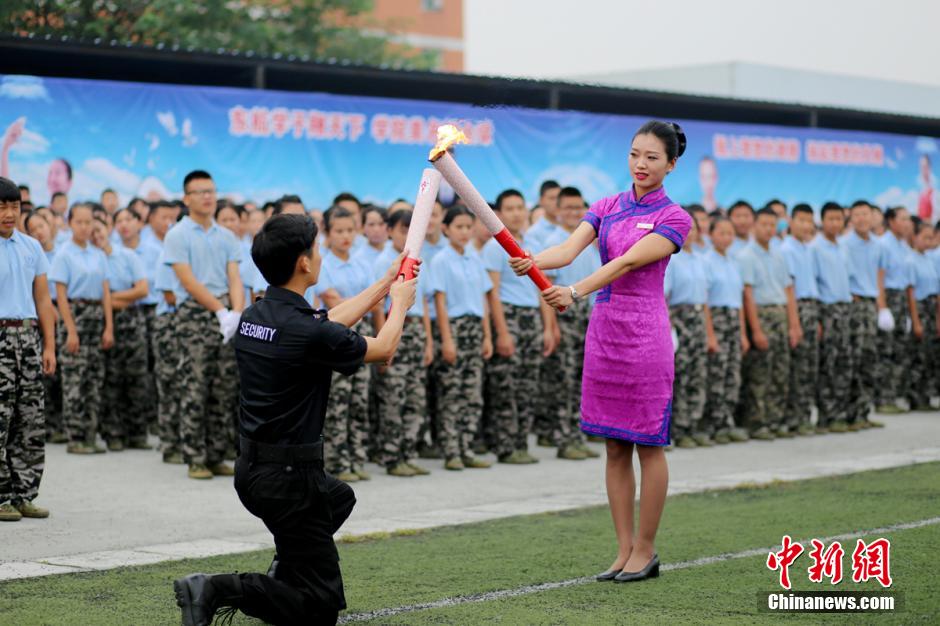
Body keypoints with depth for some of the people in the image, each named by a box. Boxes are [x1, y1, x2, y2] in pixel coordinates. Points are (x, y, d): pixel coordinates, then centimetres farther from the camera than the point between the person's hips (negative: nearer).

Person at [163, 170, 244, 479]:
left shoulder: (226, 237, 15)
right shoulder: (178, 235, 0)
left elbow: (234, 279, 7)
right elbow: (189, 281, -8)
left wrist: (237, 312, -11)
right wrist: (221, 310, -15)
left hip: (226, 314, 5)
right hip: (195, 313, -5)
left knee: (226, 389, 5)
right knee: (195, 388, -6)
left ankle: (217, 456, 12)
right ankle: (196, 459, -2)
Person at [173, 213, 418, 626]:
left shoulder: (254, 316, 3)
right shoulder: (307, 332, -22)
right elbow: (383, 349, -2)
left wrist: (385, 284, 29)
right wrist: (400, 303, 17)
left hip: (252, 468, 9)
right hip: (289, 478, -9)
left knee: (339, 498, 37)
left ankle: (284, 571, 23)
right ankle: (219, 590, -15)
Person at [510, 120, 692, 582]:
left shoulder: (673, 218, -4)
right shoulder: (607, 207, 11)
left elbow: (628, 262, -19)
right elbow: (570, 248, -5)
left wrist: (575, 291, -32)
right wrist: (533, 262, -27)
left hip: (645, 333, -5)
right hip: (603, 327, 5)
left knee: (648, 445, 1)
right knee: (615, 448, 8)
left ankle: (645, 550, 11)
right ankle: (624, 549, 15)